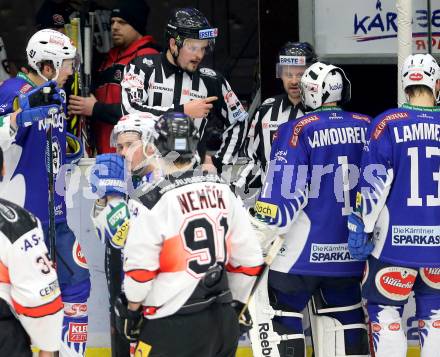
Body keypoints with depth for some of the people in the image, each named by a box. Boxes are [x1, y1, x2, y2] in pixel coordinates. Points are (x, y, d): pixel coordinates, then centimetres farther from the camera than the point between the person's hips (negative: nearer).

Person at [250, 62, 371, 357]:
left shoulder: (298, 131, -11)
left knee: (283, 312, 1)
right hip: (350, 249, 5)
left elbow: (285, 190, -14)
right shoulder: (366, 128, 4)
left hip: (305, 250, -5)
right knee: (347, 315, 19)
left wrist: (260, 233, -7)